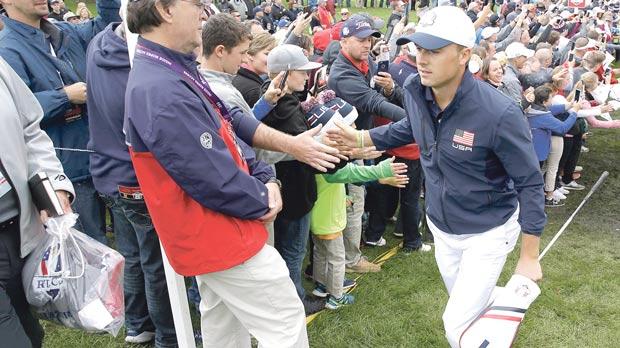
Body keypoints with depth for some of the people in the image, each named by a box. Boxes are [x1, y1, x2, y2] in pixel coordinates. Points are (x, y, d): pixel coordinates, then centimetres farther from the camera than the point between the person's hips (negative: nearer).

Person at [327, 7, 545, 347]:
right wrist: (360, 137, -1)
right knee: (467, 305, 24)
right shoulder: (415, 91, -14)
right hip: (440, 225, 6)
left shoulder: (498, 113, -30)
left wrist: (529, 257, -14)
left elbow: (529, 183, -19)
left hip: (487, 231, -5)